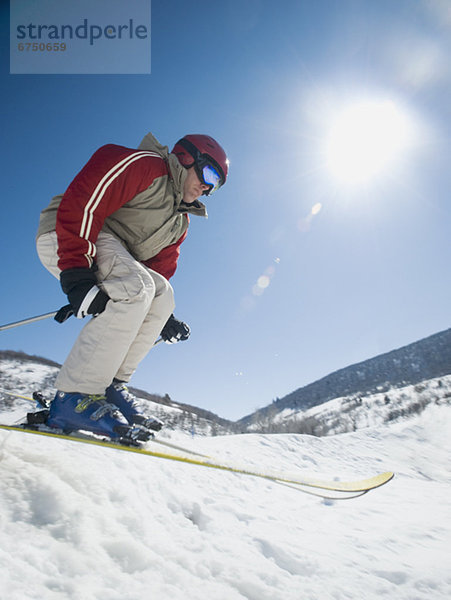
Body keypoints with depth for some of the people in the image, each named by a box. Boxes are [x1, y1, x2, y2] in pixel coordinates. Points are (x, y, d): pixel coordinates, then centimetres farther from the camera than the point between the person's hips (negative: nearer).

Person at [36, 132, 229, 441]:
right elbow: (82, 200, -20)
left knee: (162, 295, -8)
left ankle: (110, 385, -6)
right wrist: (76, 273, -29)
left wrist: (164, 317, 6)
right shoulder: (144, 165, -9)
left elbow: (160, 268, 18)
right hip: (64, 237, -9)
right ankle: (74, 397, -26)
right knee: (136, 287, -30)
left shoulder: (180, 222, 18)